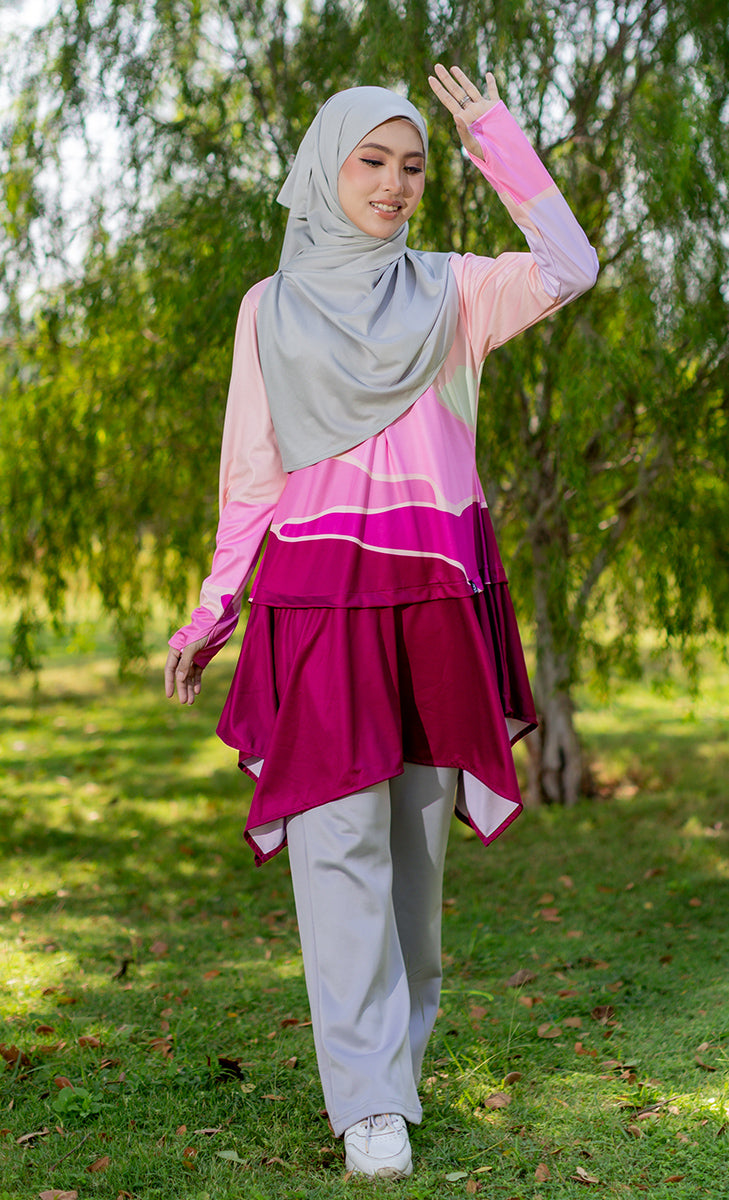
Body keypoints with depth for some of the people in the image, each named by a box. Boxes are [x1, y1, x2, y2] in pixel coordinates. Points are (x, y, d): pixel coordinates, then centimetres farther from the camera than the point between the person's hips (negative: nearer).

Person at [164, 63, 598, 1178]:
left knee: (417, 830, 6)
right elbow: (252, 473, 10)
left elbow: (569, 267, -5)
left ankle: (401, 1043, 23)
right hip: (317, 594, -1)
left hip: (440, 593, 2)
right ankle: (372, 1104, -6)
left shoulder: (447, 290, 12)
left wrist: (497, 139, -1)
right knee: (339, 838, -8)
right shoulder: (272, 307, 10)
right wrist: (212, 611, 5)